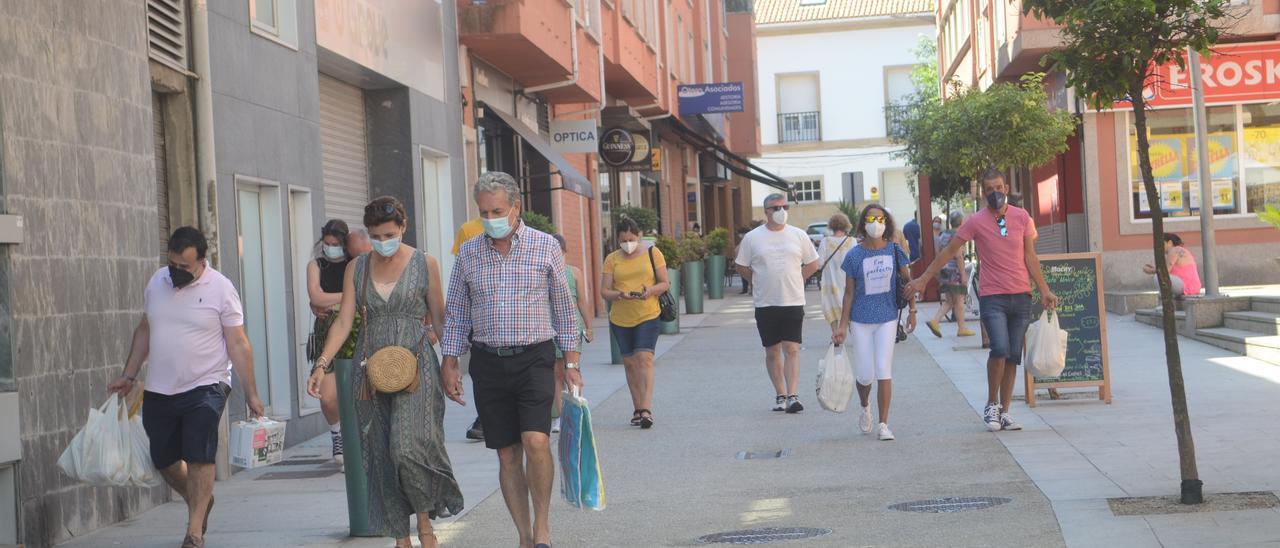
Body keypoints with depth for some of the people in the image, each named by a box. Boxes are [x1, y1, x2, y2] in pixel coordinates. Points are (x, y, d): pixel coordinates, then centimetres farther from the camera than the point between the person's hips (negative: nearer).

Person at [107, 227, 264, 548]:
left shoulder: (220, 289, -9)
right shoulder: (157, 282, 6)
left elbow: (238, 344, -8)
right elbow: (144, 331, 18)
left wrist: (250, 393, -10)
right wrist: (128, 377, 17)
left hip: (205, 388, -6)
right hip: (159, 390, 6)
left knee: (199, 458, -11)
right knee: (163, 460, 12)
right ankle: (200, 502, 37)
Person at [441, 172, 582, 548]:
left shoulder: (545, 247, 1)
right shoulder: (468, 254, 7)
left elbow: (563, 308, 5)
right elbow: (456, 314, 12)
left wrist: (571, 364, 3)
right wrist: (450, 365, 7)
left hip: (534, 358, -2)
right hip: (488, 362, 3)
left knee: (536, 441, -18)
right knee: (507, 454, 4)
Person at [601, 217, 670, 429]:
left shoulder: (652, 253, 2)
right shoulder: (612, 259, 5)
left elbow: (665, 283, 3)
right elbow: (604, 291, 2)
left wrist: (650, 290, -18)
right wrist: (620, 295, -19)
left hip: (648, 316, -3)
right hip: (620, 318, 3)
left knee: (644, 358, -16)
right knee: (630, 362, 7)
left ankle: (646, 409, -22)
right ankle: (637, 409, 17)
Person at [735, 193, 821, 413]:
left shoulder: (798, 235, 4)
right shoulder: (752, 238, 1)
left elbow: (813, 264, 13)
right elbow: (742, 267, 10)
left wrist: (794, 280, 6)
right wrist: (760, 284, 5)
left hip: (793, 302, 0)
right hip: (765, 304, 0)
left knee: (792, 350, -7)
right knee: (772, 351, 6)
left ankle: (792, 396, -10)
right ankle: (780, 395, 15)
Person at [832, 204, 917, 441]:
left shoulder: (894, 251, -2)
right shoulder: (854, 256, -5)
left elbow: (908, 281, 11)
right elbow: (849, 293, 0)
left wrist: (912, 311, 12)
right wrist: (842, 326, 0)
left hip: (887, 318, 0)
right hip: (861, 321, 0)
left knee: (884, 372, -6)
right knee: (866, 375, 1)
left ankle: (883, 425, 2)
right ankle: (865, 407, 35)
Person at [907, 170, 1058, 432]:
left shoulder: (1022, 217, 5)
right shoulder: (977, 221, -2)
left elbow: (1030, 256, 9)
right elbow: (949, 251, 3)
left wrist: (1044, 290, 4)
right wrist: (923, 279, 2)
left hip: (1021, 296, 3)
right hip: (992, 297, -3)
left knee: (1013, 357, 5)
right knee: (1000, 349, -19)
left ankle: (1004, 411, 14)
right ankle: (992, 404, -1)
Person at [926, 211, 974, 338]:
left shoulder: (943, 235, 14)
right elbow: (958, 256, -18)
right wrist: (963, 274, -17)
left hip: (944, 271, 8)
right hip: (955, 271, -8)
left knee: (949, 301, 12)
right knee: (959, 301, 0)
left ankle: (935, 321, -3)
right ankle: (961, 328, 5)